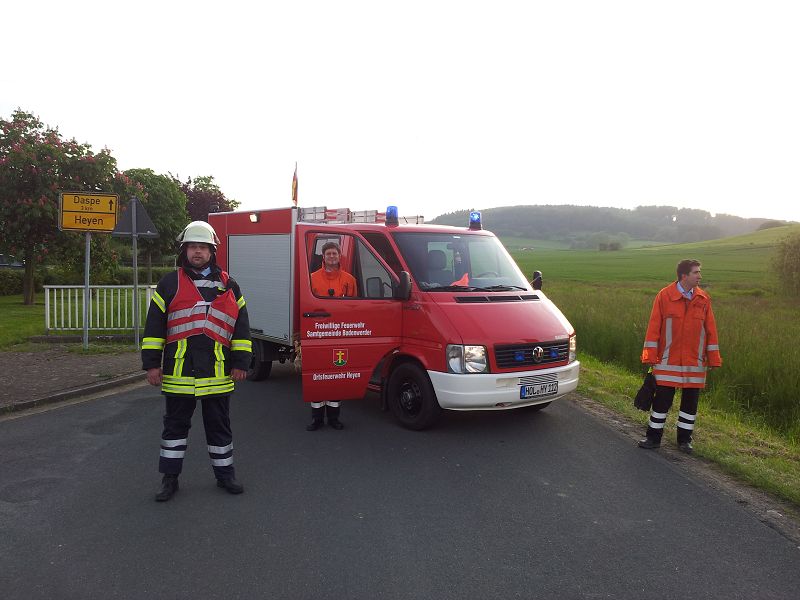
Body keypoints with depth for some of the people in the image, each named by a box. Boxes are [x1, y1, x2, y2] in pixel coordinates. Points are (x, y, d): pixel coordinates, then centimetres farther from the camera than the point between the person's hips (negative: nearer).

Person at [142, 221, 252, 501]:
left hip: (218, 372, 1)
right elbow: (154, 326, 2)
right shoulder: (170, 284, 3)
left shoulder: (228, 286, 8)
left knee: (219, 425, 12)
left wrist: (240, 363, 3)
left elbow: (241, 326, 8)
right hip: (178, 370, -1)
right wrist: (152, 363, -3)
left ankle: (225, 474, 25)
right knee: (175, 423, 10)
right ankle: (170, 478, 23)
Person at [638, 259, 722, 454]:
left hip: (695, 361, 3)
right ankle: (653, 437, 16)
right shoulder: (664, 296, -7)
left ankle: (684, 439, 25)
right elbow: (654, 327, -5)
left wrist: (713, 358, 4)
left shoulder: (703, 299, 2)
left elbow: (710, 329, 6)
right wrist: (650, 356, -7)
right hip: (668, 361, -3)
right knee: (662, 399, 3)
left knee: (690, 401, 10)